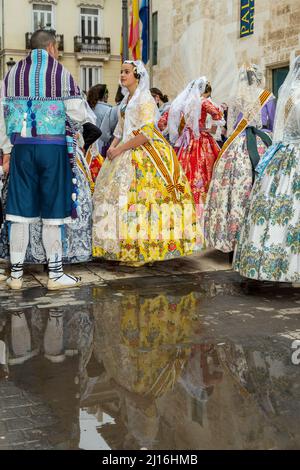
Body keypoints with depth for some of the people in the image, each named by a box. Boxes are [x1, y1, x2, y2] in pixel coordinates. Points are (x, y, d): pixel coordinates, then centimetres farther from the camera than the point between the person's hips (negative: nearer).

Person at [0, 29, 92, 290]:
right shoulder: (62, 73, -2)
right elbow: (79, 115, -5)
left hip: (21, 147, 3)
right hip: (54, 148, -3)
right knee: (52, 211, 5)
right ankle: (55, 273, 12)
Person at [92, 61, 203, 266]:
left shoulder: (145, 100, -9)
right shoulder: (126, 100, 18)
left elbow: (145, 134, -18)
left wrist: (120, 149, -16)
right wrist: (112, 146, 4)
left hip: (146, 154, -9)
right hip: (128, 154, 9)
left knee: (138, 196, -10)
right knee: (115, 191, 4)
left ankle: (141, 251, -5)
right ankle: (123, 246, 9)